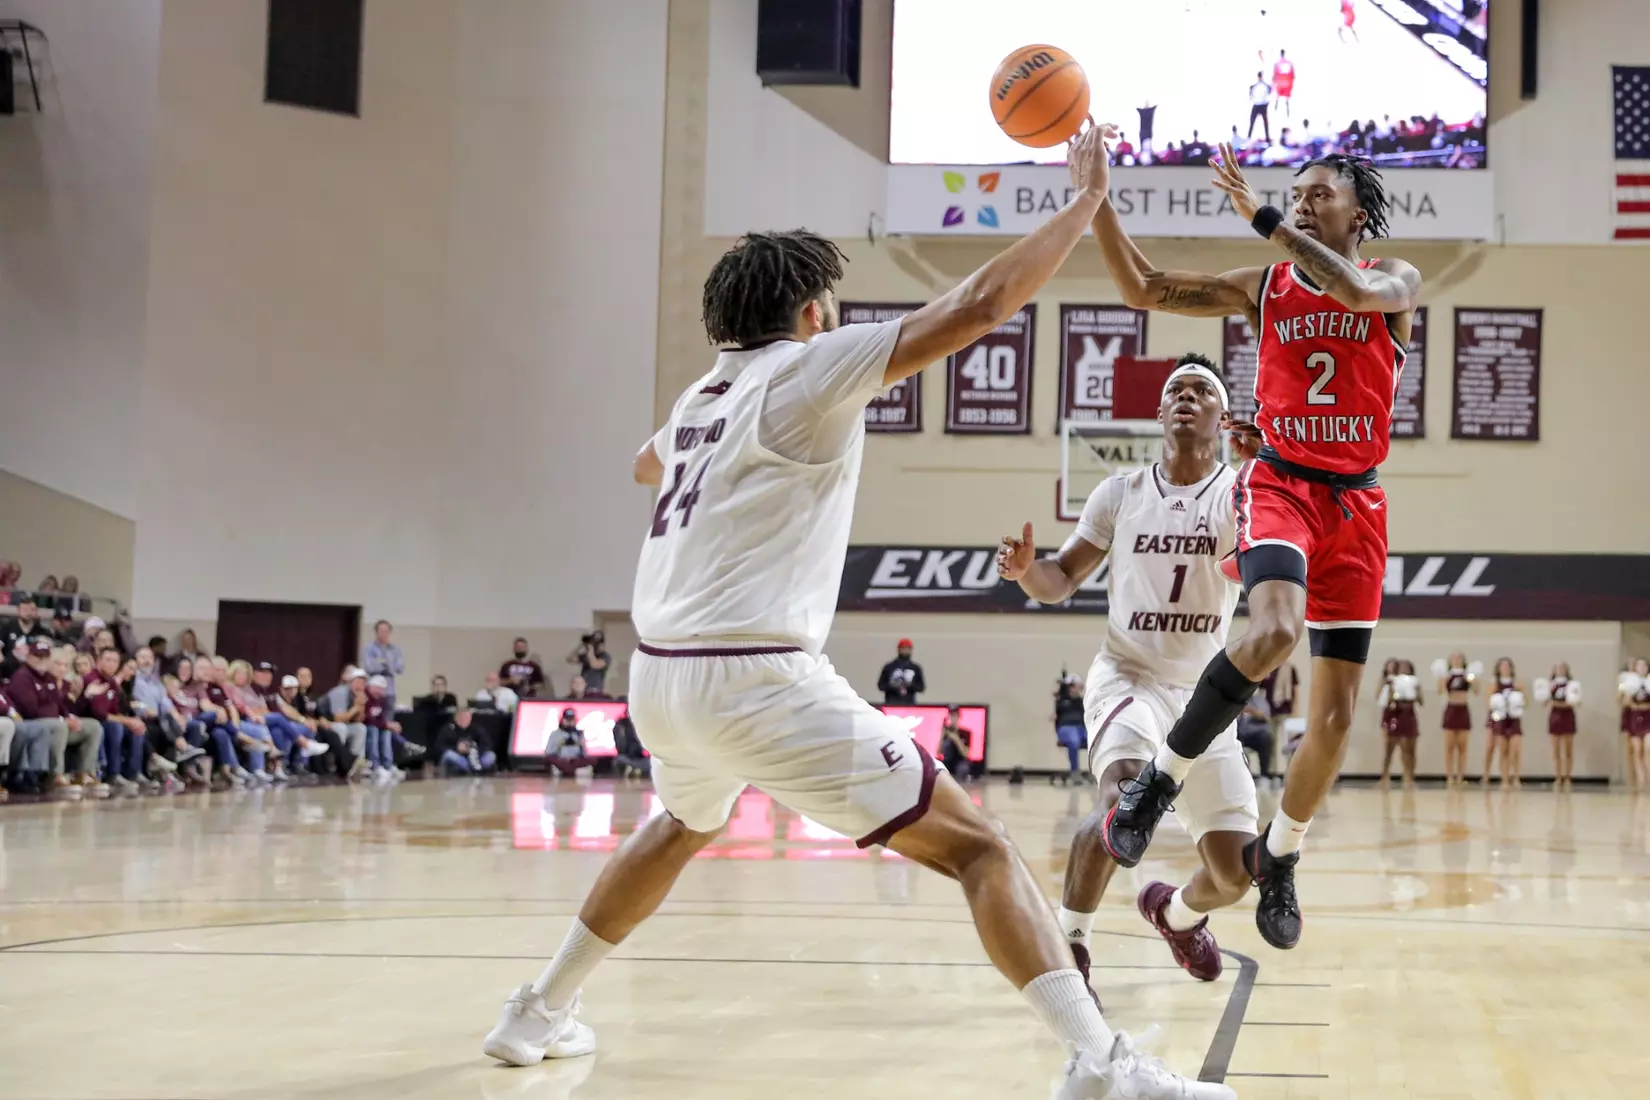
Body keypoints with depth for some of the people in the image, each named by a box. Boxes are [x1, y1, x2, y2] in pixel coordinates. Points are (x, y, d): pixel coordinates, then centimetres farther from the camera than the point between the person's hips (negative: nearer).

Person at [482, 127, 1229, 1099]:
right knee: (978, 845, -7)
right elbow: (979, 306, -11)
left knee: (685, 828, 39)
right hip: (758, 677, -8)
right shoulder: (808, 370, -3)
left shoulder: (705, 393, 19)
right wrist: (1086, 199, -2)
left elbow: (648, 465, 44)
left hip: (662, 672, 8)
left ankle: (540, 1013, 44)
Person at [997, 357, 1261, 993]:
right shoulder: (1120, 494, 2)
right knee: (1127, 800, -34)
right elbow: (1060, 582, 7)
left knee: (1236, 874, 0)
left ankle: (1176, 913, 36)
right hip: (1128, 677, -1)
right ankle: (1069, 934, -15)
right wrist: (1026, 570, -18)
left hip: (1204, 695, 1)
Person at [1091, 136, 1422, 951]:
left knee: (1336, 709, 3)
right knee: (1275, 628, -34)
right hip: (1280, 483, -2)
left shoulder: (1397, 280, 4)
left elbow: (1361, 292, -22)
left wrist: (1262, 218, -23)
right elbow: (1143, 289, 2)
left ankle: (1279, 855, 25)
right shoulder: (1263, 287, 7)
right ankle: (1160, 778, -19)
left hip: (1355, 503, 2)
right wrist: (1097, 196, -9)